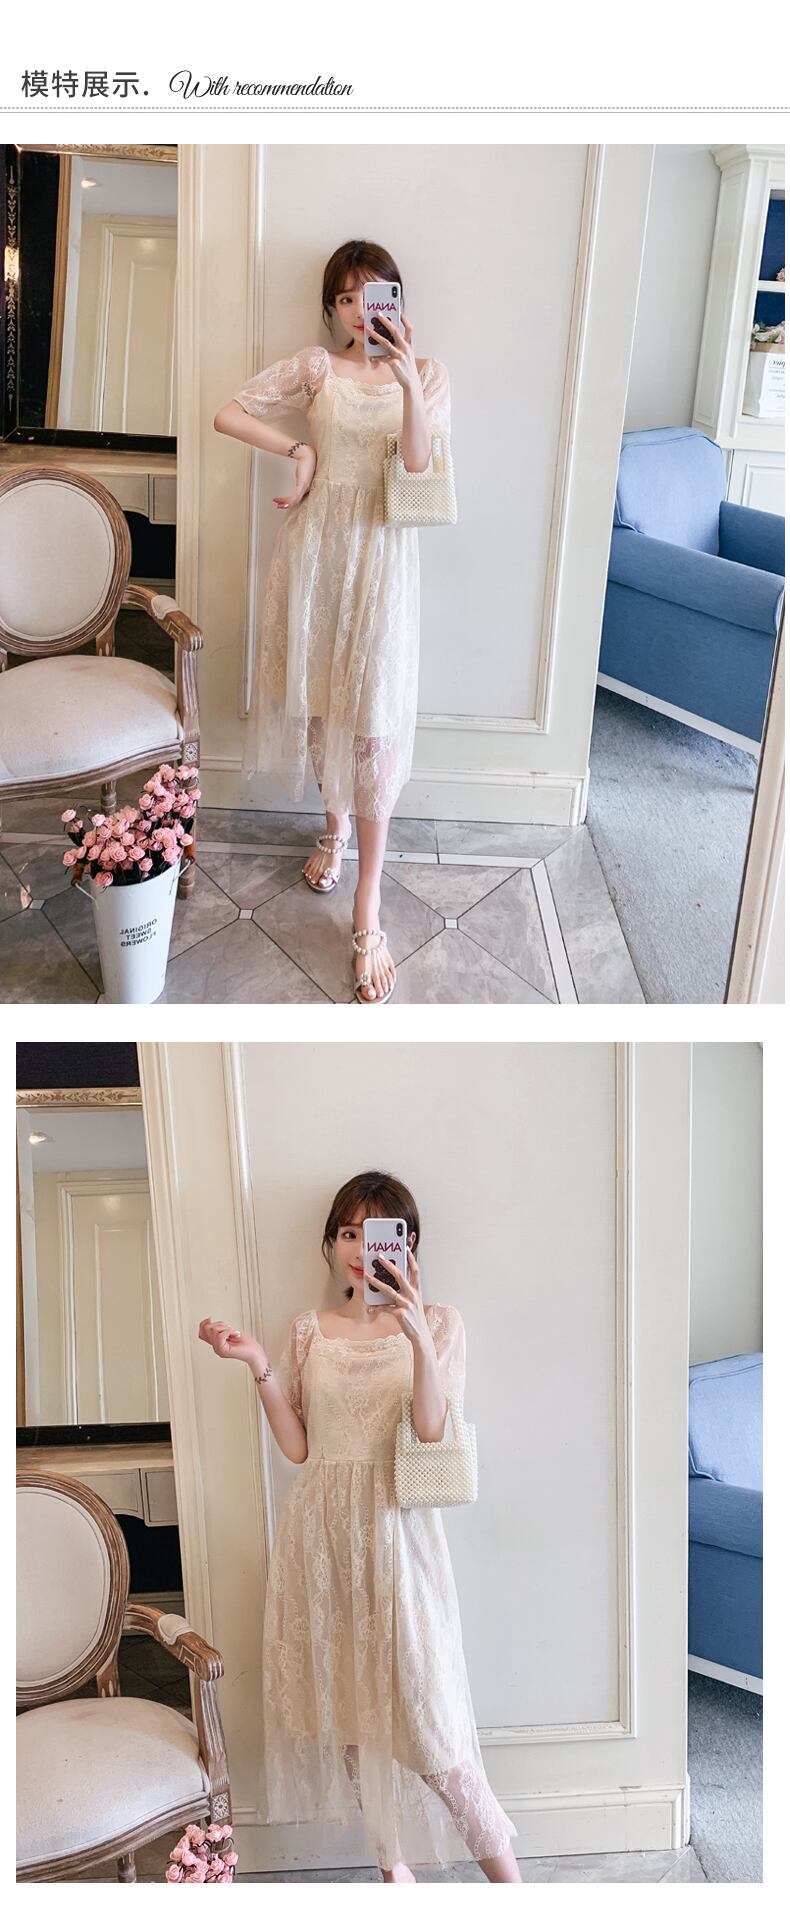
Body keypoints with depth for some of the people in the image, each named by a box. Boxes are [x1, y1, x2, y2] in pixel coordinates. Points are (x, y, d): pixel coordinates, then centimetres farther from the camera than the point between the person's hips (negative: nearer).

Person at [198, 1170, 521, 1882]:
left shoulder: (437, 1322, 0)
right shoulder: (310, 1330, 9)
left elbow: (433, 1435, -14)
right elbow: (297, 1445, 5)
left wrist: (416, 1335, -27)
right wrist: (258, 1366, -6)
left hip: (396, 1529, -3)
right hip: (322, 1529, 4)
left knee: (422, 1715, -6)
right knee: (344, 1704, 9)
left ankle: (507, 1877, 10)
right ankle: (396, 1866, 27)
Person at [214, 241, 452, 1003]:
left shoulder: (427, 373, 4)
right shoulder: (315, 367, 6)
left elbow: (420, 463, -13)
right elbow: (228, 412, 6)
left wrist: (409, 382, -27)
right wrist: (299, 451, -2)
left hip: (382, 553, -2)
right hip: (314, 543, 2)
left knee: (375, 719, -8)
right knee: (317, 695, 11)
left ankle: (367, 913, -7)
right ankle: (337, 823, 39)